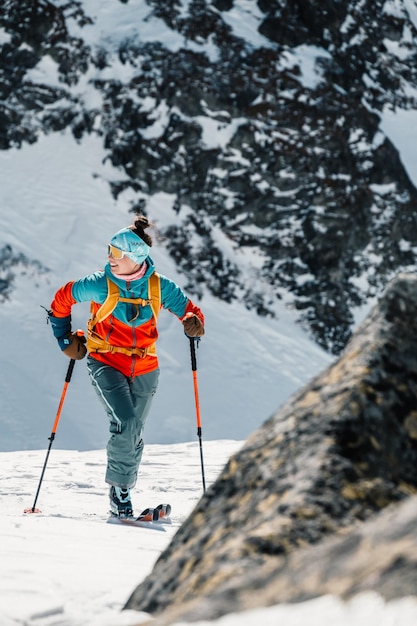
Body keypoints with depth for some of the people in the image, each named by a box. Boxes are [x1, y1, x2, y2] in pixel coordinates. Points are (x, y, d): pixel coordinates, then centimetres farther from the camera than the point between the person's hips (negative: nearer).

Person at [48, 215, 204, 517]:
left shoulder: (160, 287, -7)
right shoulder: (99, 284, -11)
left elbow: (191, 311, 2)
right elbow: (61, 301, 4)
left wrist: (193, 322, -21)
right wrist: (66, 340, 5)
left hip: (144, 369, 3)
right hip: (105, 364, -3)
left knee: (134, 434, 9)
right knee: (127, 424, -21)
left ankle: (122, 493, 28)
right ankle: (119, 488, -3)